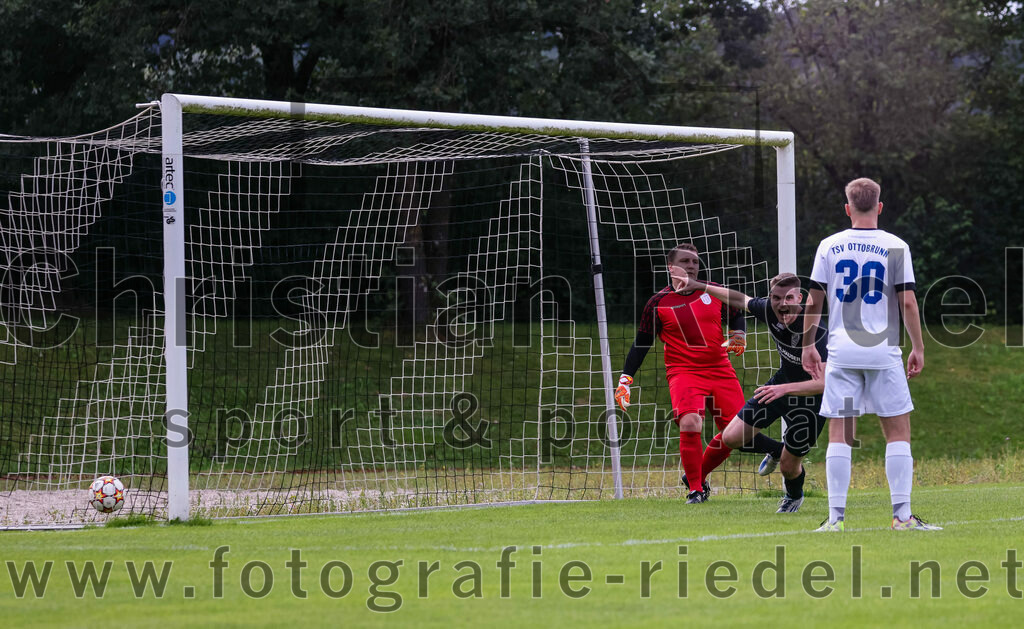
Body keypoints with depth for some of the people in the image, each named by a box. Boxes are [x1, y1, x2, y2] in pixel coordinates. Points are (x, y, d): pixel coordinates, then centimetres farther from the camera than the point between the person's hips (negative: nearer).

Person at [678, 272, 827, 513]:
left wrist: (785, 389, -52)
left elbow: (824, 382, -40)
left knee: (789, 466, 4)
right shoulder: (768, 309, -17)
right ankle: (775, 450, 34)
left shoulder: (814, 330, -35)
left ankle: (794, 497, 42)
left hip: (810, 397, -6)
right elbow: (740, 299, 6)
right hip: (781, 384, 6)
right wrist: (699, 285, 14)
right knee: (732, 437, 2)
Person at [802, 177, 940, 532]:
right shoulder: (895, 247, -1)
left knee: (839, 434, 3)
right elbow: (908, 302, -4)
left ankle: (836, 516, 0)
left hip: (841, 352, 2)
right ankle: (902, 515, -1)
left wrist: (808, 345, 16)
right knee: (898, 432, 5)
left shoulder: (829, 246, 4)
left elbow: (813, 300, 6)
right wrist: (918, 348, 6)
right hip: (883, 351, -2)